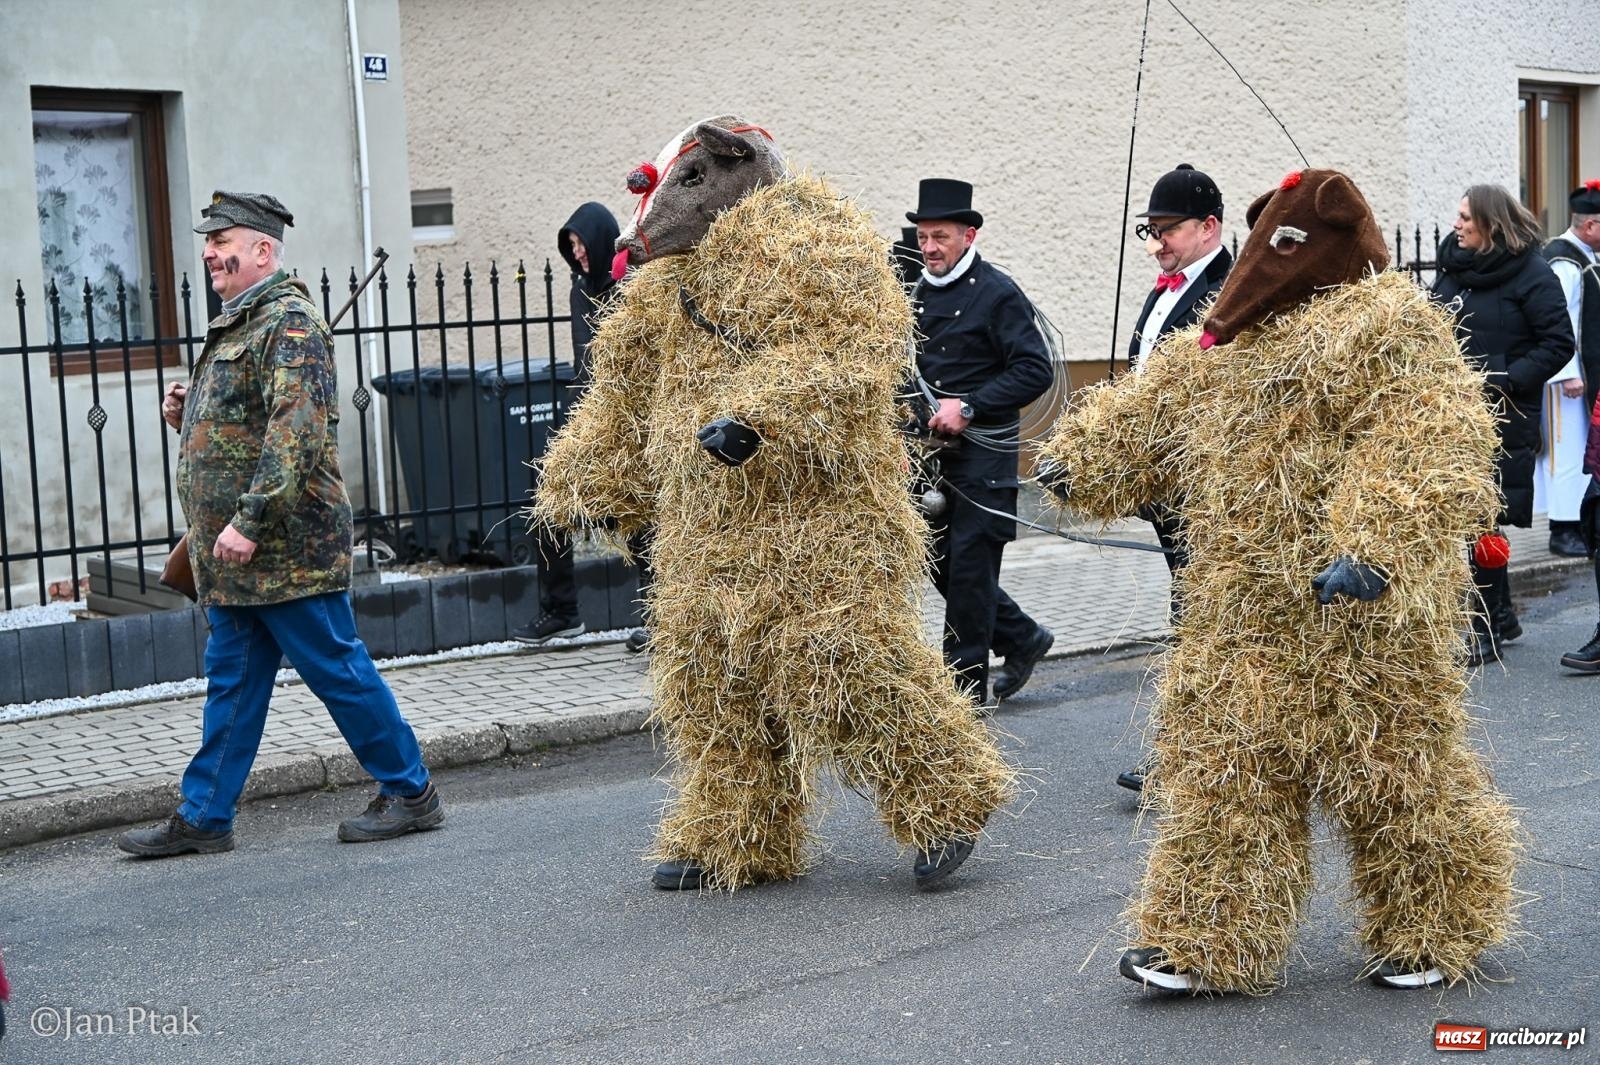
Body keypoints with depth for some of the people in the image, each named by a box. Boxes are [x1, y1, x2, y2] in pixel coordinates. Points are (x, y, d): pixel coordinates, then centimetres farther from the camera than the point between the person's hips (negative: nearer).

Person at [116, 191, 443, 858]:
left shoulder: (288, 321, -13)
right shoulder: (238, 324, 18)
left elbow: (297, 431, -25)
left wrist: (251, 520, -28)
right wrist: (191, 412, 10)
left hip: (287, 550, -10)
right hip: (235, 555, 10)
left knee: (338, 671, -1)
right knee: (231, 682, 13)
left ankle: (410, 793, 11)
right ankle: (204, 817, 19)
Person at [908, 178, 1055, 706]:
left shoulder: (998, 294, -9)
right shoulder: (919, 294, 12)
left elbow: (1035, 370, -14)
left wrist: (969, 406, -20)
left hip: (983, 451, -7)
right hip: (933, 452, 7)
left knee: (969, 565, -4)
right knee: (941, 563, 10)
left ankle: (965, 684, 5)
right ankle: (1023, 638, 28)